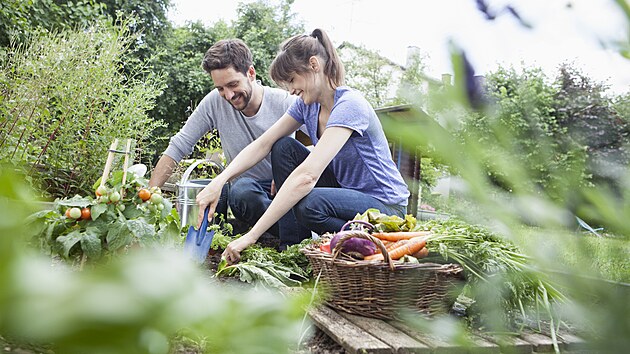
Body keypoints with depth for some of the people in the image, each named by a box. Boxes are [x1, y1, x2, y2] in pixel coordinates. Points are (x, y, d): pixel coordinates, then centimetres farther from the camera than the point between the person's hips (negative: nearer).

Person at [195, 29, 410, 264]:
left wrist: (251, 236, -37)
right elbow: (263, 144, -3)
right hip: (344, 190, 8)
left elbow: (307, 176, -35)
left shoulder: (349, 105, -25)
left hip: (386, 207, -8)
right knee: (284, 148, -5)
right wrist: (219, 181, -20)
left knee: (310, 204, -35)